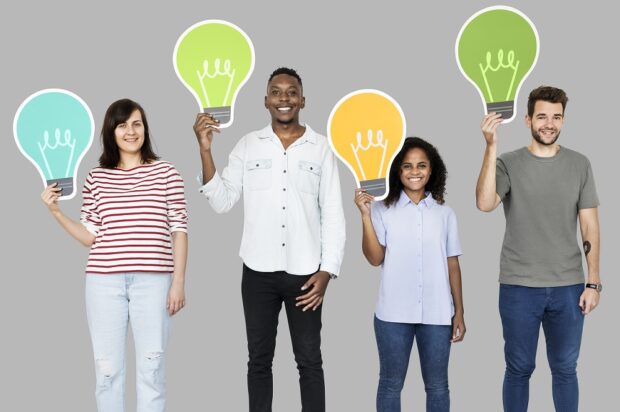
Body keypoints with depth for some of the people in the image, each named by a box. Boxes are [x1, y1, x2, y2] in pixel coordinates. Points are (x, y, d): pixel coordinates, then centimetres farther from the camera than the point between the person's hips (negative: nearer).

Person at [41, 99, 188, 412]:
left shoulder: (165, 173, 5)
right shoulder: (96, 178, 10)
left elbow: (178, 229, 3)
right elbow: (90, 236, 10)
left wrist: (179, 281, -2)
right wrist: (56, 212, -1)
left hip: (152, 280, -2)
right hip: (104, 280, 2)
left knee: (151, 369, 2)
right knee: (107, 369, 6)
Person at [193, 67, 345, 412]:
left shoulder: (320, 147, 1)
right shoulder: (248, 145, 4)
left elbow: (333, 214, 1)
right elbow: (222, 202, -1)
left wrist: (326, 271, -6)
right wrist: (205, 150, -10)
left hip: (304, 272, -1)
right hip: (259, 271, 1)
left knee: (309, 360, 5)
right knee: (259, 359, 10)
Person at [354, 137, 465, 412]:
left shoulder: (444, 213, 6)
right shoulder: (382, 209, -2)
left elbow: (453, 265, 8)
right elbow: (374, 258, -9)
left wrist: (459, 311, 6)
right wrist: (365, 215, -17)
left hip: (437, 315, 2)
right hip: (393, 314, -1)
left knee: (437, 386, 10)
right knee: (390, 384, 9)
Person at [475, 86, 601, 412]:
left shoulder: (579, 165, 4)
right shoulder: (508, 163, -2)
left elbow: (589, 226, 5)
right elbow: (484, 203, -20)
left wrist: (593, 282, 0)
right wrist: (491, 147, -24)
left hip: (568, 287, 2)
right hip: (518, 287, -2)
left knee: (565, 369, 11)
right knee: (519, 369, 8)